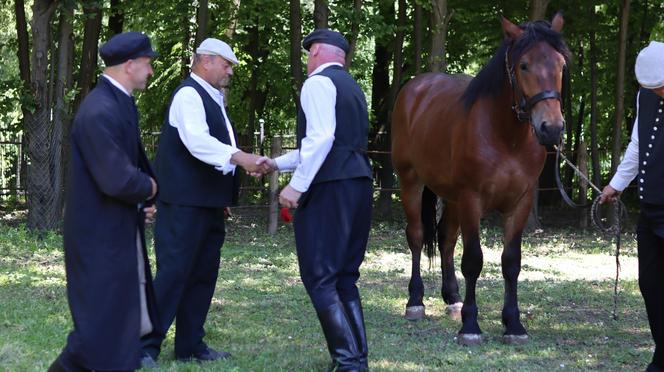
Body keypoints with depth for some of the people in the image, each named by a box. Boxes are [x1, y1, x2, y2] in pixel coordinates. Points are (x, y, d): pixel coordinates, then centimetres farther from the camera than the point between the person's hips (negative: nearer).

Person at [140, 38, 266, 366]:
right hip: (184, 203, -10)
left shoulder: (212, 99, 19)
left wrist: (222, 197, 22)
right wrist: (239, 157, -34)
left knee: (203, 275, 11)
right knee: (173, 273, -10)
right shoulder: (189, 94, -11)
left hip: (208, 204, 10)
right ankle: (146, 347, -8)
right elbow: (197, 141, -25)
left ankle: (190, 345, 17)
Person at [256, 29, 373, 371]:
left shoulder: (318, 83, -6)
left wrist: (297, 185, -17)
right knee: (344, 278, 14)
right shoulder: (350, 86, 23)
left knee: (320, 278, -7)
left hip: (329, 189, -9)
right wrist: (277, 164, 31)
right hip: (358, 185, 9)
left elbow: (321, 138, -20)